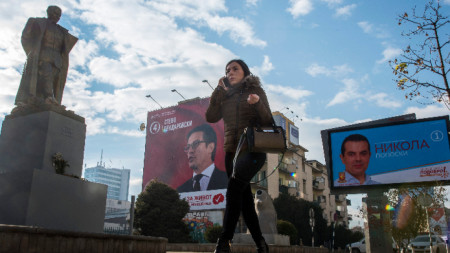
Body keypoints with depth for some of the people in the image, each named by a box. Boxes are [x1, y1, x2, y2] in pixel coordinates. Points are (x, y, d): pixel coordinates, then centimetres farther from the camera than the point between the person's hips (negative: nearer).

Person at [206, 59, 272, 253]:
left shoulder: (255, 90, 7)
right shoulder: (225, 96, 18)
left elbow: (267, 122, -2)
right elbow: (211, 117, 4)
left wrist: (258, 103, -20)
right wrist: (219, 90, 1)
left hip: (253, 149, -5)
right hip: (232, 150, 5)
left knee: (234, 188, -26)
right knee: (244, 198, 3)